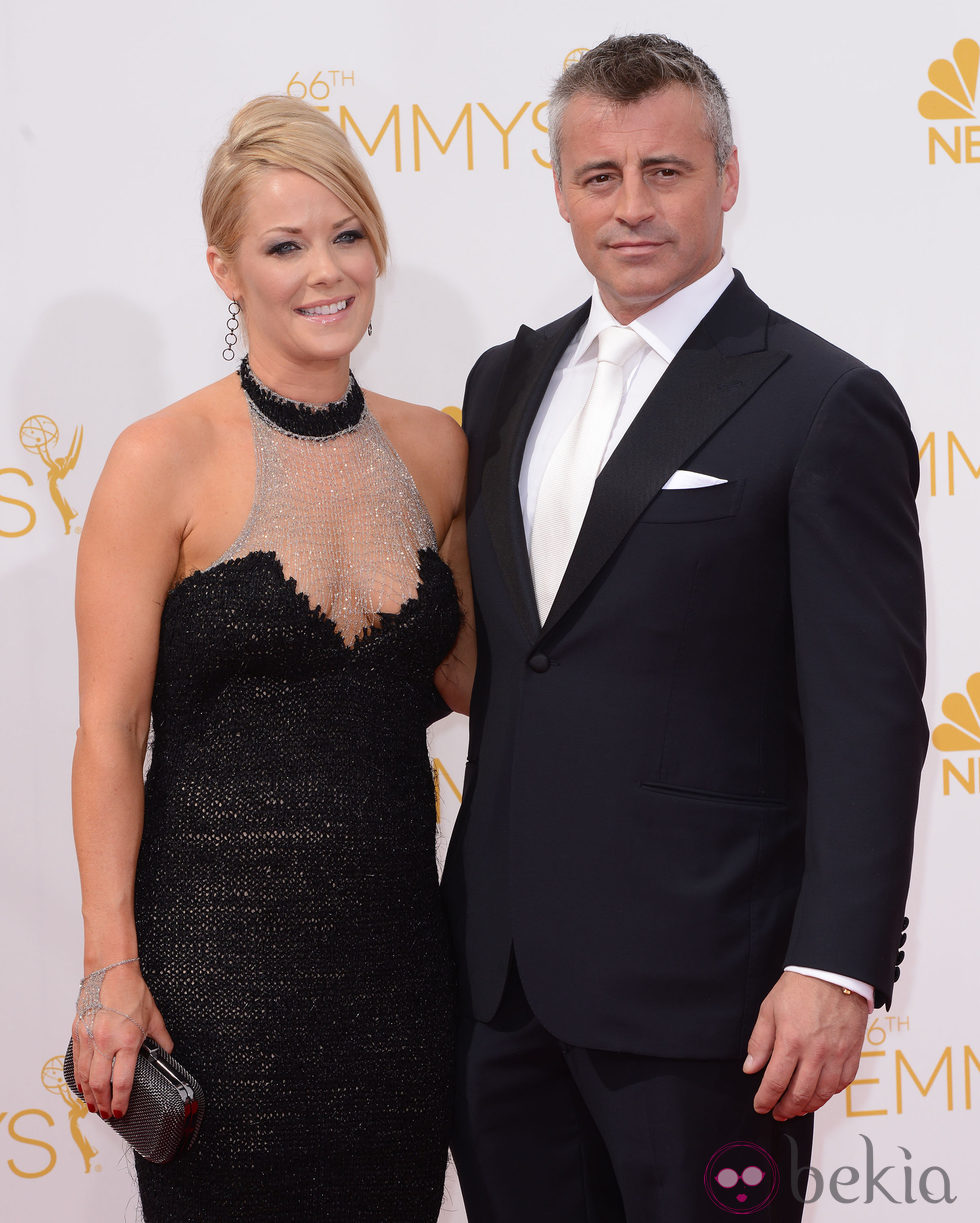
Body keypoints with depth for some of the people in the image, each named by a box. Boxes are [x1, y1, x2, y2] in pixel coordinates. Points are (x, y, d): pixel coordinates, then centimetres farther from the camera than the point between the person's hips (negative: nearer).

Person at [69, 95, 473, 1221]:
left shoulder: (434, 451, 6)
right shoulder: (164, 461, -8)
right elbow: (109, 732, -9)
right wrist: (111, 971, -12)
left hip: (395, 935, 5)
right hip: (221, 941, -5)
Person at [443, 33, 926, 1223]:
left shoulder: (825, 406, -8)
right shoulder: (507, 382, 12)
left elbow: (868, 715, -11)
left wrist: (836, 967, -17)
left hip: (698, 981, -6)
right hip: (502, 968, 6)